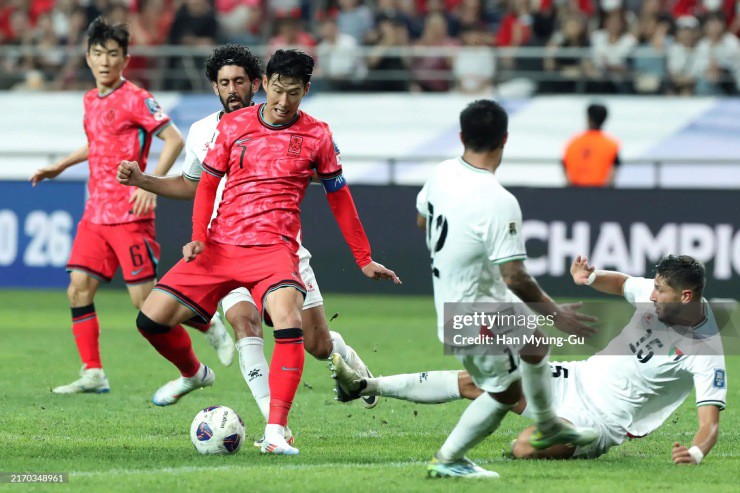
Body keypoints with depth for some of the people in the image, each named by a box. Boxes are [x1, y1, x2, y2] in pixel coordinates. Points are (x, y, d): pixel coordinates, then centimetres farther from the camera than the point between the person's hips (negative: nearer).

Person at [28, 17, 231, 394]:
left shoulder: (135, 99, -10)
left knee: (145, 299, -7)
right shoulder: (90, 100, 14)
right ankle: (93, 374, 0)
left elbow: (174, 139, -15)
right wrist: (60, 166, 30)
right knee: (79, 289, -3)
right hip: (96, 213, 7)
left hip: (129, 214, -7)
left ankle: (210, 326, 15)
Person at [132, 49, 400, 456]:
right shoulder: (233, 125, 6)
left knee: (289, 323, -31)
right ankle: (193, 373, 29)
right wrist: (198, 236, -3)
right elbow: (208, 183, 13)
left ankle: (275, 433, -31)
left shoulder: (316, 135, 3)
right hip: (220, 246, 3)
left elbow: (339, 197, 13)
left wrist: (364, 260, 16)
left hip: (274, 249, -3)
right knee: (152, 318, -4)